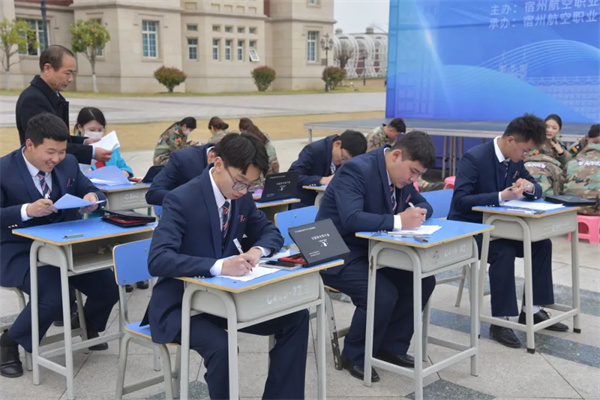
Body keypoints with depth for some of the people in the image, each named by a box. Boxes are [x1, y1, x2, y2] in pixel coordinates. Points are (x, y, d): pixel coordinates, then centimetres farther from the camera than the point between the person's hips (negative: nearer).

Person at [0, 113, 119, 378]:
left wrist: (93, 197, -15)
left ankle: (88, 328, 25)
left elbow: (91, 192, 10)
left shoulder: (68, 163, 2)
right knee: (53, 299, -30)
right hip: (22, 252, -5)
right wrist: (27, 210, -35)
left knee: (108, 288, -10)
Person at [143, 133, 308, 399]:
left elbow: (270, 232, 13)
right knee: (221, 346, -35)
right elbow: (158, 260, -32)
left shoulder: (242, 197, -1)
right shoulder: (182, 200, -21)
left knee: (296, 317, -8)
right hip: (180, 304, -7)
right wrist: (219, 266, -44)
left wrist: (258, 249, -12)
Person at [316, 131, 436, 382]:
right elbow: (351, 219, -37)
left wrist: (417, 214, -10)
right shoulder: (357, 170, -24)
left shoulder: (401, 175, 3)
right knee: (384, 294, -28)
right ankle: (355, 356, -3)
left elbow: (423, 204, 14)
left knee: (423, 281, -4)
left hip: (372, 250, 9)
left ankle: (390, 346, 11)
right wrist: (399, 221, -36)